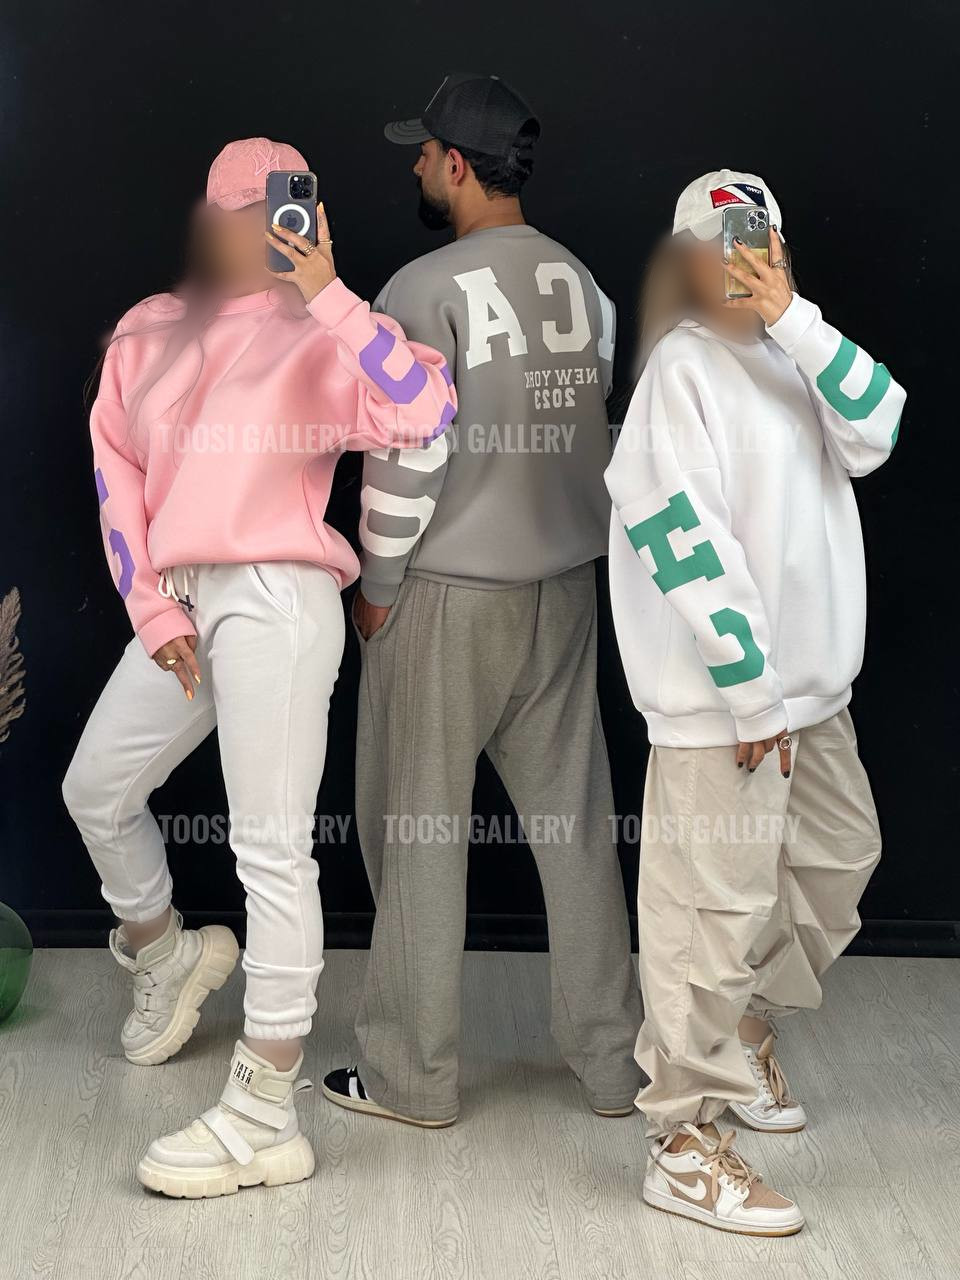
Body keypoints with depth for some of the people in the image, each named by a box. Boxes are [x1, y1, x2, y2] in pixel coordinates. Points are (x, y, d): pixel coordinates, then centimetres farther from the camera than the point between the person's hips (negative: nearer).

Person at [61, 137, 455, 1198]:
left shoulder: (319, 338, -2)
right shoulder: (147, 332, 13)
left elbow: (425, 409, -19)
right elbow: (117, 470, 11)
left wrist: (326, 293, -19)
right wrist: (150, 610, 3)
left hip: (276, 599, -6)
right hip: (179, 602, 7)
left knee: (271, 848, -8)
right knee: (96, 790, 19)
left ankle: (265, 1115, -4)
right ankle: (163, 954, 47)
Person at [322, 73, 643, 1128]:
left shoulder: (426, 291, -15)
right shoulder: (579, 282, 6)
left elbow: (407, 459, -17)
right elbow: (591, 431, 9)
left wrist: (377, 586, -6)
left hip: (446, 595, -6)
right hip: (565, 588, 6)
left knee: (419, 835, 5)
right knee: (575, 825, 12)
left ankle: (412, 1076, 15)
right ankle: (612, 1061, 20)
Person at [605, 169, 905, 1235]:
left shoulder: (791, 356, 10)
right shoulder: (680, 368, -11)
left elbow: (875, 432, -7)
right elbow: (683, 538, -18)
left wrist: (793, 315, -16)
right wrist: (751, 693, -19)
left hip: (809, 679, 8)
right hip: (720, 694, -8)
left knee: (838, 857, 21)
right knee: (717, 905, -5)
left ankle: (747, 1027, 40)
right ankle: (684, 1140, 5)